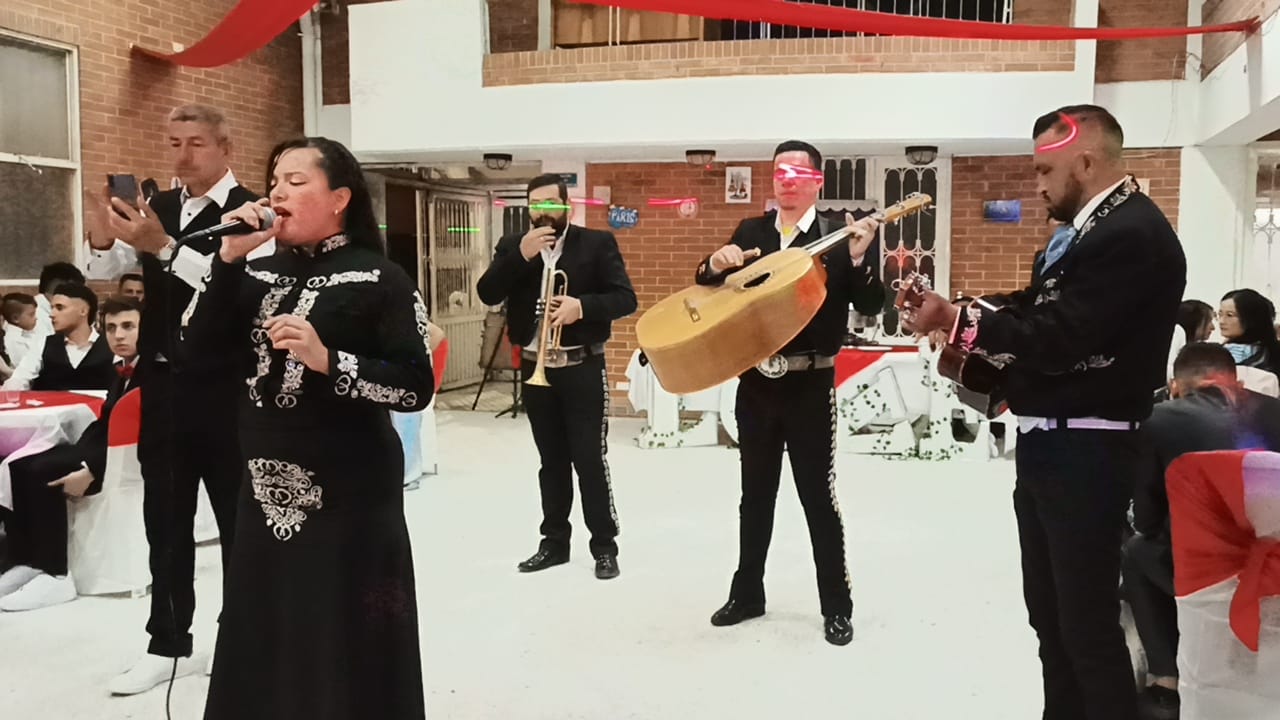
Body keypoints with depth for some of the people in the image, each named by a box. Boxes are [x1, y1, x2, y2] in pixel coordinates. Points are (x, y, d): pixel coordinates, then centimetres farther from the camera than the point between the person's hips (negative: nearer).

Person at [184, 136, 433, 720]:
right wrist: (229, 259, -9)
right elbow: (203, 345, -2)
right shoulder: (263, 272, 10)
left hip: (347, 493, -5)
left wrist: (327, 360, -25)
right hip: (265, 489, 6)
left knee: (344, 650, 3)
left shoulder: (378, 279, -7)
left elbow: (416, 387, -14)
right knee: (265, 647, 14)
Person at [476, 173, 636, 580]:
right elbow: (487, 295, -6)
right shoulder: (513, 245, 7)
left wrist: (583, 306, -25)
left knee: (590, 460, -3)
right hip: (534, 369, 4)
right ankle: (554, 542, 23)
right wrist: (521, 254, -18)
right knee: (551, 462, 12)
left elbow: (626, 298, -9)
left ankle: (604, 546, 8)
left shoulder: (598, 243, -2)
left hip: (582, 368, -3)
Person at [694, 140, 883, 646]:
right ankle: (747, 593, 27)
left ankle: (837, 607, 15)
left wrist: (858, 259, -28)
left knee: (818, 495, 2)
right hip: (754, 382, 4)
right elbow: (706, 289, 9)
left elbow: (871, 307, -11)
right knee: (755, 493, 14)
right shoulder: (749, 232, 7)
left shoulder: (838, 235, -5)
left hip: (810, 384, -4)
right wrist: (715, 264, -12)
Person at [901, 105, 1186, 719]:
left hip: (1085, 452, -10)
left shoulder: (1133, 234, -17)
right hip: (1049, 442, 10)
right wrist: (951, 308, -2)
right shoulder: (1089, 228, 14)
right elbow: (1033, 309, 12)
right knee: (1049, 611, 19)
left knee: (1088, 620, 1)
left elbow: (1057, 338, -23)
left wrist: (954, 319, -16)